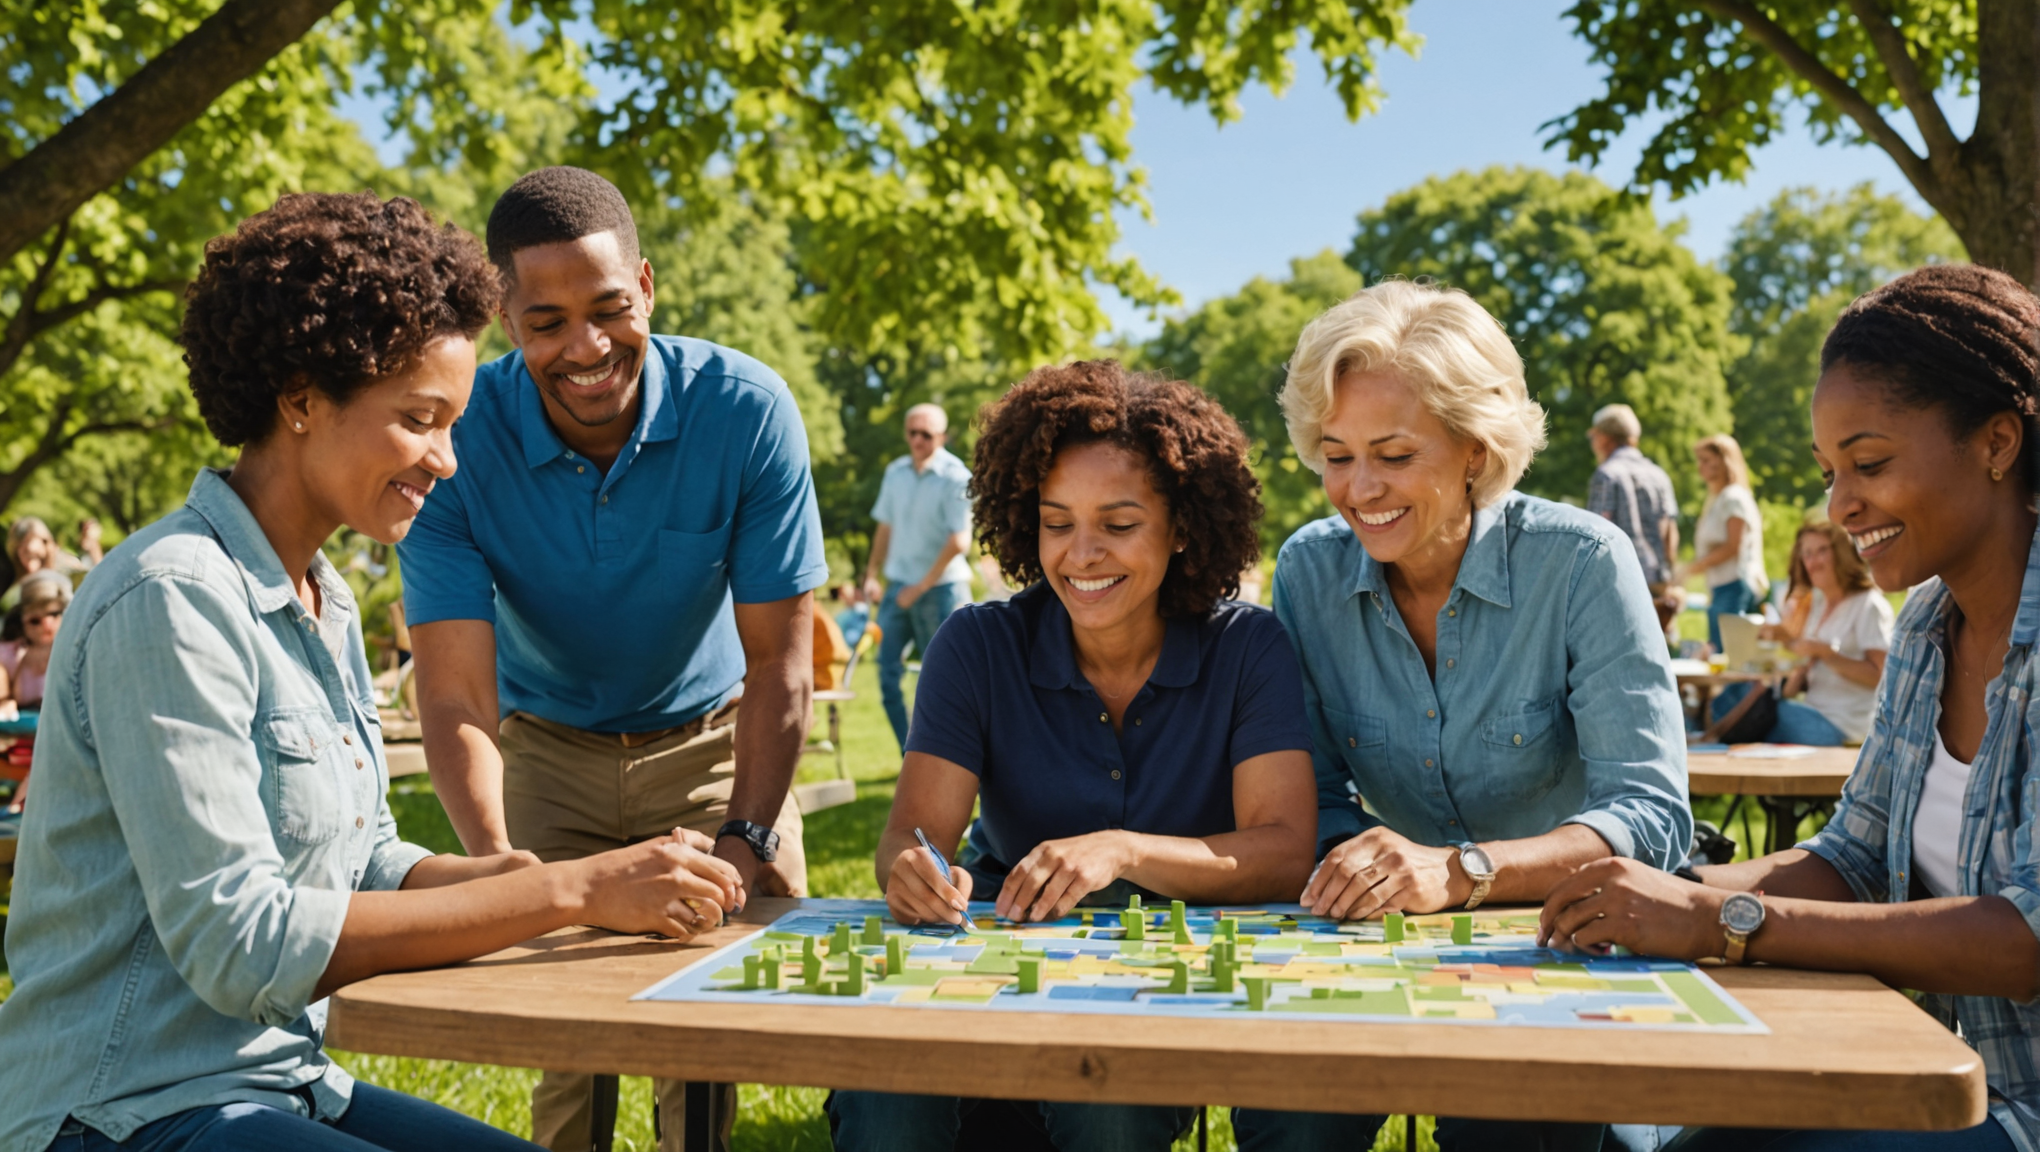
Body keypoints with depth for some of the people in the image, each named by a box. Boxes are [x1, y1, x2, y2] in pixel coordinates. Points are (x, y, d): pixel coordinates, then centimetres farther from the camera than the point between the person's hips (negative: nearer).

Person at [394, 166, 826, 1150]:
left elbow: (779, 661, -17)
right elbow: (455, 693, -25)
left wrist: (747, 838, -26)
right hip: (548, 748, 0)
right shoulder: (457, 440, -21)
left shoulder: (745, 410, -22)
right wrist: (501, 870, -39)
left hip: (712, 739, 0)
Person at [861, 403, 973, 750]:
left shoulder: (955, 477, -11)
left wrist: (922, 586, -14)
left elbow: (959, 541, -15)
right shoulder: (896, 472, 6)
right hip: (898, 585, 6)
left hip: (941, 588, -5)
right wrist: (872, 575, 9)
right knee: (888, 672, 1)